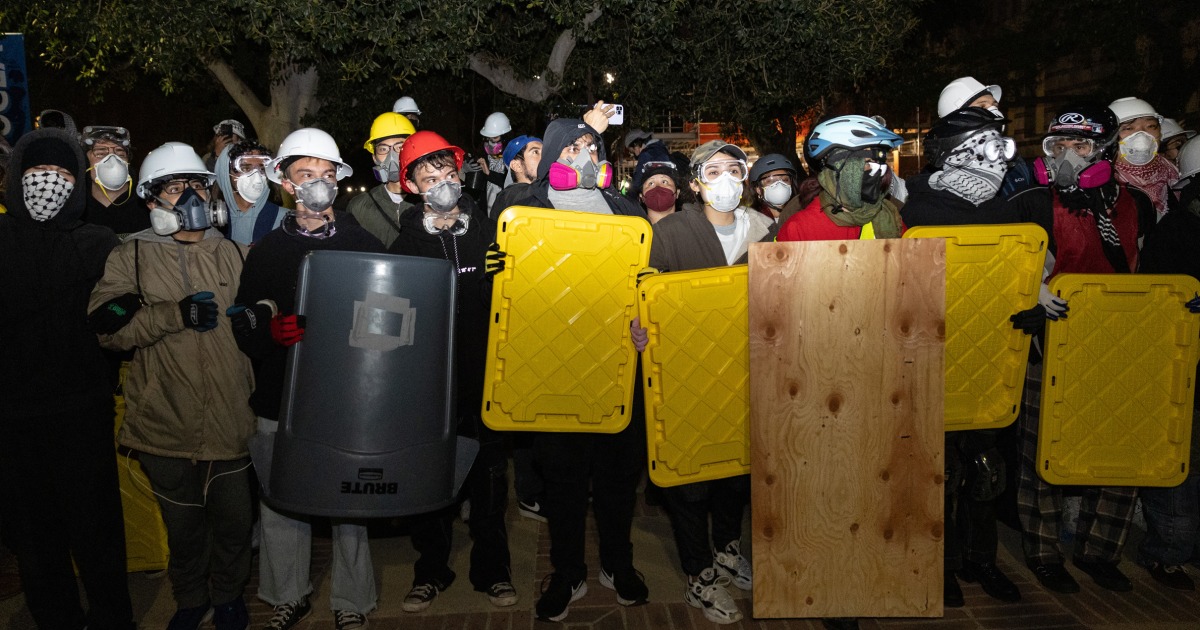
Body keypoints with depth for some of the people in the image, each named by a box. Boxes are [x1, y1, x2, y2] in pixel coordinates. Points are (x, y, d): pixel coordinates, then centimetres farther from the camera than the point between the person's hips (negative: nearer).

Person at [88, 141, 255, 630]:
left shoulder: (232, 254, 11)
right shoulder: (133, 256, 3)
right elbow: (108, 325, -12)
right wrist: (177, 313, -21)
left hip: (231, 420, 2)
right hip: (167, 422, -1)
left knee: (234, 521, 12)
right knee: (183, 525, 14)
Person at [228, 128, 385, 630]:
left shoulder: (365, 245, 4)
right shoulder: (266, 250, 6)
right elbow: (242, 328, 1)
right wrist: (271, 331, -18)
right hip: (282, 400, 1)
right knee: (281, 506, 9)